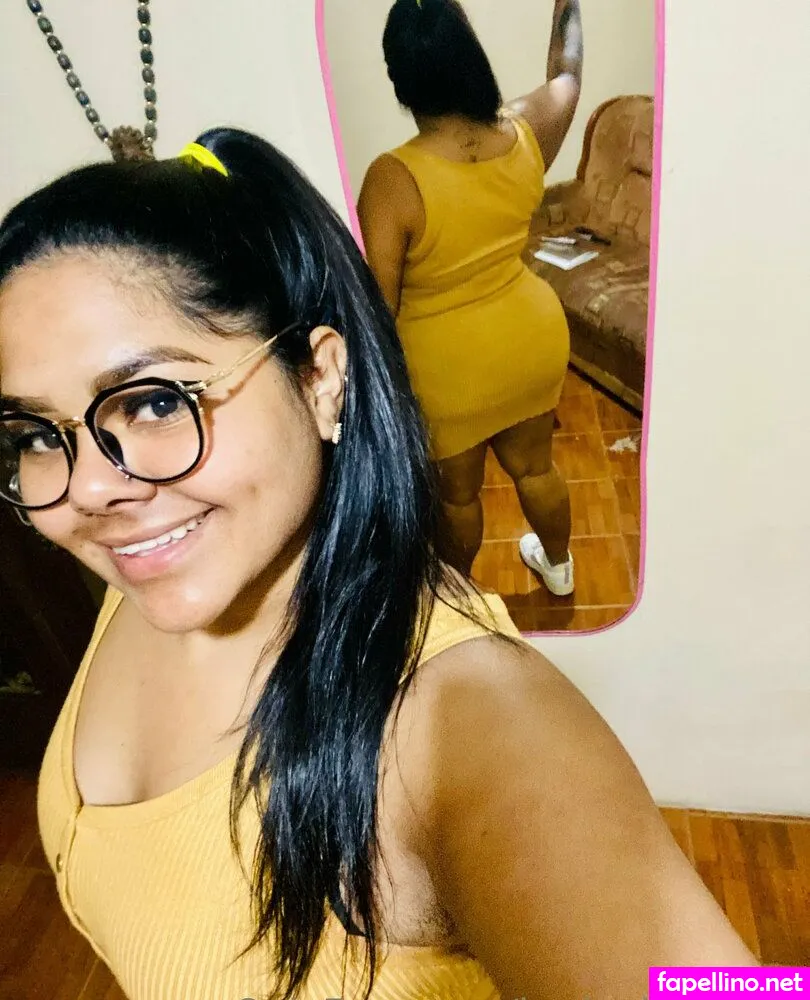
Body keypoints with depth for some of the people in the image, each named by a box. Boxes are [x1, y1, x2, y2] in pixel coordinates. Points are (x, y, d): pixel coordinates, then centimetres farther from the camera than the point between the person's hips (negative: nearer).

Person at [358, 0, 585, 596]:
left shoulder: (393, 179, -26)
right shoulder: (525, 134, -11)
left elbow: (379, 305, -20)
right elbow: (567, 74, 12)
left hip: (448, 367, -4)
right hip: (534, 337, 5)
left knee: (457, 490, 20)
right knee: (534, 465, 27)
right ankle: (559, 566, 52)